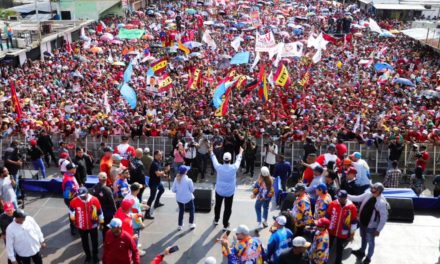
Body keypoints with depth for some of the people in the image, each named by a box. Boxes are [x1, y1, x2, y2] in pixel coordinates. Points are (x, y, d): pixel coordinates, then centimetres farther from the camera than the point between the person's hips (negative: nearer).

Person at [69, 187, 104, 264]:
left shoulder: (95, 200, -20)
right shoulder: (75, 201, -20)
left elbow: (99, 212, -6)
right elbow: (72, 210, 4)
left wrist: (101, 223, 3)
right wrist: (73, 220, 11)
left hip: (93, 225, 0)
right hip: (81, 226, 1)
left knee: (94, 241, 15)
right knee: (84, 242, 19)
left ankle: (95, 255, 38)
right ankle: (88, 255, 41)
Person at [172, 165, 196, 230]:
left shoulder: (176, 179, -12)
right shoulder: (188, 180, -22)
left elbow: (173, 190, -6)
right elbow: (192, 190, -12)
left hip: (179, 198, 4)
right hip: (188, 198, -4)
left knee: (181, 211, 22)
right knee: (191, 210, 20)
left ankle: (180, 225, 27)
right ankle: (191, 224, 24)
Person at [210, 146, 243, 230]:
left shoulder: (219, 167, -20)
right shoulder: (234, 168, -21)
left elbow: (214, 160, 1)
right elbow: (238, 161, 0)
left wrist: (211, 152, 20)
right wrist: (240, 153, 19)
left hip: (219, 191, 2)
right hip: (230, 192, -2)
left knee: (217, 205, 24)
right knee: (228, 208, 13)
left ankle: (216, 220, 45)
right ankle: (225, 224, 23)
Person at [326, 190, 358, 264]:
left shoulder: (352, 207, -16)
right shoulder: (332, 204, -13)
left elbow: (354, 222, -7)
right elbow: (327, 217, 0)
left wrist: (352, 234, -3)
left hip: (343, 234, -2)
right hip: (331, 231, 2)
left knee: (339, 250, 15)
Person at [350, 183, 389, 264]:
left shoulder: (381, 202, -30)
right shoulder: (368, 194, -12)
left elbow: (384, 218, -24)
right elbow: (358, 198, 3)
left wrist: (378, 230, -21)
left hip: (371, 226, -6)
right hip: (362, 222, 6)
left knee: (370, 242, 17)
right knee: (363, 238, 30)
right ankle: (362, 251, 55)